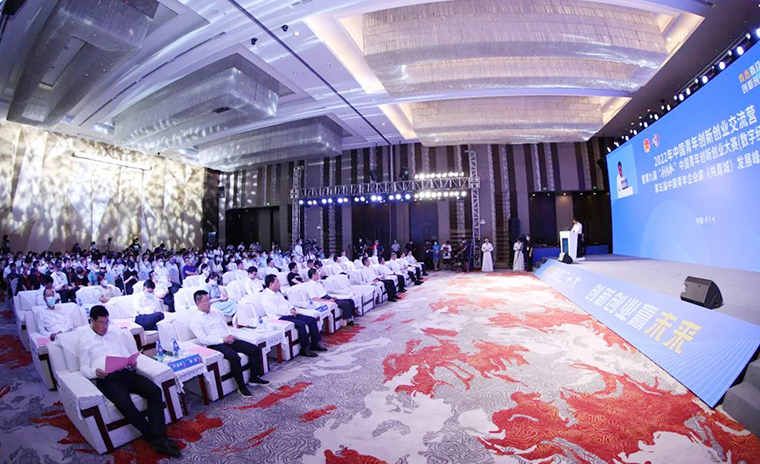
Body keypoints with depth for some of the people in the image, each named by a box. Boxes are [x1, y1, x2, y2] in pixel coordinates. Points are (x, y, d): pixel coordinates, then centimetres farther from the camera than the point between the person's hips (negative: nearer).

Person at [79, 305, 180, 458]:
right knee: (124, 403, -34)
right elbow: (84, 369, 8)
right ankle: (153, 437, -18)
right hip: (107, 379, -4)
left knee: (155, 391, -24)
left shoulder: (115, 334, 22)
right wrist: (95, 372, -14)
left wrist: (132, 362, -1)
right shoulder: (84, 341, 11)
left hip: (126, 373, 4)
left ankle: (159, 439, -29)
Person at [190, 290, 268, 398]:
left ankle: (254, 378, 5)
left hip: (229, 340, 7)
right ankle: (241, 386, -17)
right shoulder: (195, 320, -2)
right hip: (215, 345, -6)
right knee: (234, 356, -34)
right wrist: (223, 340, -17)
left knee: (255, 349, -10)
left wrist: (231, 336, -1)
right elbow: (203, 339, -12)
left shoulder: (216, 312, 18)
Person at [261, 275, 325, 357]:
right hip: (280, 318, -9)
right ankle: (305, 349, -18)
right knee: (301, 324, -31)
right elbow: (277, 311, -20)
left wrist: (292, 309, 4)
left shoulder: (277, 293, 18)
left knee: (312, 320, -4)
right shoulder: (266, 297, -12)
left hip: (289, 314, 10)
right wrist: (290, 312, -12)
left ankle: (315, 343, 3)